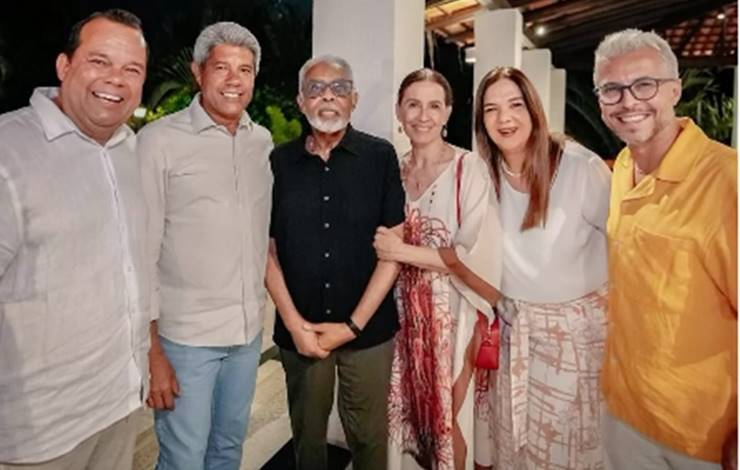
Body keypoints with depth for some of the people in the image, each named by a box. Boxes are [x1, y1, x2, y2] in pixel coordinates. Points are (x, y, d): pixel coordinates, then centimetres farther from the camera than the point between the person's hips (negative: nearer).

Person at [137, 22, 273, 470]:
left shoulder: (264, 141, 5)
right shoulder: (160, 139, -11)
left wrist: (265, 309, 12)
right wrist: (151, 351, -12)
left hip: (249, 331, 5)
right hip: (185, 335, -4)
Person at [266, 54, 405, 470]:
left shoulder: (380, 157, -3)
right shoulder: (280, 162, 2)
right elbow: (268, 249, 4)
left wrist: (353, 325, -10)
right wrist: (294, 322, -6)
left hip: (368, 329, -1)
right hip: (299, 330, 2)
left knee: (368, 435, 12)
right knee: (307, 435, 17)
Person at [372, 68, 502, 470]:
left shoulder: (469, 169, -11)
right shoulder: (393, 170, 4)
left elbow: (477, 255, -15)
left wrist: (406, 251, -18)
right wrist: (384, 246, -4)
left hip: (451, 313, -4)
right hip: (402, 310, 4)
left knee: (449, 414, 10)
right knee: (404, 409, 15)